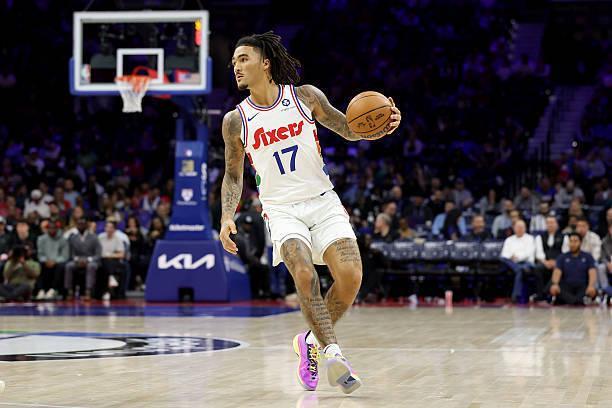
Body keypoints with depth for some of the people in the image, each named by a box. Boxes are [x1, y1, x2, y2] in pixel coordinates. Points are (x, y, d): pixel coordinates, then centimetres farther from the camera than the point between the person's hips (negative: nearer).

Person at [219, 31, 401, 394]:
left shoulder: (305, 96, 0)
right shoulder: (236, 120, 2)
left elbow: (348, 128, 9)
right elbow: (233, 175, 12)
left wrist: (382, 127, -12)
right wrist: (227, 216, -4)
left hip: (323, 201, 1)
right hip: (281, 209, -1)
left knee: (351, 277, -14)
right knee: (305, 275, -28)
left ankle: (313, 341, 10)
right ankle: (333, 354, -22)